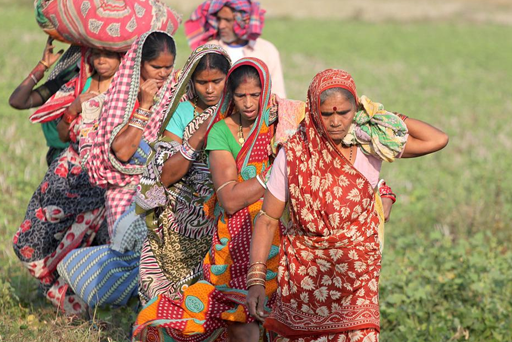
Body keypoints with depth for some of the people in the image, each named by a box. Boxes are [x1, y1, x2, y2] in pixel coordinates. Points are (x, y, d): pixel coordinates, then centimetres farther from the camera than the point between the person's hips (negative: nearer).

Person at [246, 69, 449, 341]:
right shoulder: (293, 153, -6)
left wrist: (380, 116, -6)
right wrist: (256, 280, -13)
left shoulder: (371, 145, -5)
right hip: (302, 274, 1)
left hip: (356, 275, 0)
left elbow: (437, 140, -9)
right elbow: (267, 219, -4)